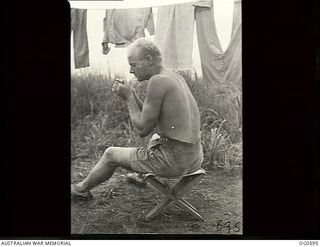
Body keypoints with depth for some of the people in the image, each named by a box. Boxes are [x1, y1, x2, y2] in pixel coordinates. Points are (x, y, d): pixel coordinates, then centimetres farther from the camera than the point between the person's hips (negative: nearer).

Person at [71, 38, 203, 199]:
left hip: (173, 160, -8)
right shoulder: (177, 78, 10)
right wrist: (131, 95, 9)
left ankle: (83, 188, 38)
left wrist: (128, 98, -5)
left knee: (110, 154, 13)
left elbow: (142, 129, -15)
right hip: (195, 157, 8)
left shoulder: (157, 81, -18)